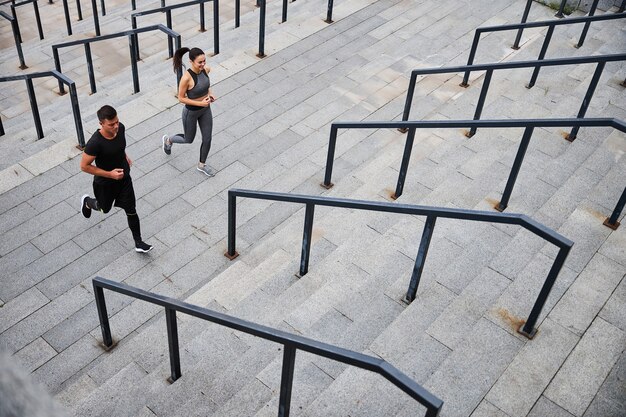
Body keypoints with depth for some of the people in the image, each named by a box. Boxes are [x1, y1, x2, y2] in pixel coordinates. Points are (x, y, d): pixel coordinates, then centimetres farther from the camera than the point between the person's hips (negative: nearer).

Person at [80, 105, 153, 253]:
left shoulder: (120, 128, -17)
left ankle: (138, 242, 22)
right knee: (105, 208, 24)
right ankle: (86, 202, 58)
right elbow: (84, 166, -24)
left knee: (131, 211, 7)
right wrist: (109, 174, -27)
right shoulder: (95, 143, -35)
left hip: (124, 178, 4)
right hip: (105, 182, -4)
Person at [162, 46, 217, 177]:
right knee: (189, 139, 18)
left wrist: (209, 93, -7)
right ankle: (168, 140, 50)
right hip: (191, 112, -5)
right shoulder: (186, 77, -32)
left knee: (207, 138, 14)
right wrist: (200, 103, -27)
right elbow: (181, 98, -20)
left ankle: (202, 165, 38)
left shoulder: (206, 69, -12)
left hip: (206, 109, 6)